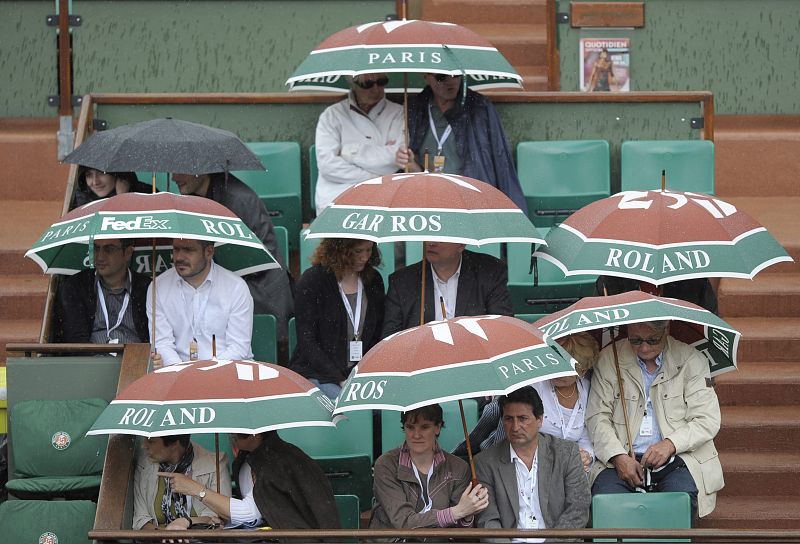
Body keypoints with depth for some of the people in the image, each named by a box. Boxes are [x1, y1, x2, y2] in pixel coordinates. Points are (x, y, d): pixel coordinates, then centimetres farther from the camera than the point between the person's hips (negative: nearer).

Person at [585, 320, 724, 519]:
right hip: (623, 457, 1)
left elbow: (707, 421, 1)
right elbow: (597, 417, 5)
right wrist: (618, 456, -12)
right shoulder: (609, 360, 9)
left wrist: (670, 444, -16)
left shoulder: (691, 360, 5)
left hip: (677, 457, -1)